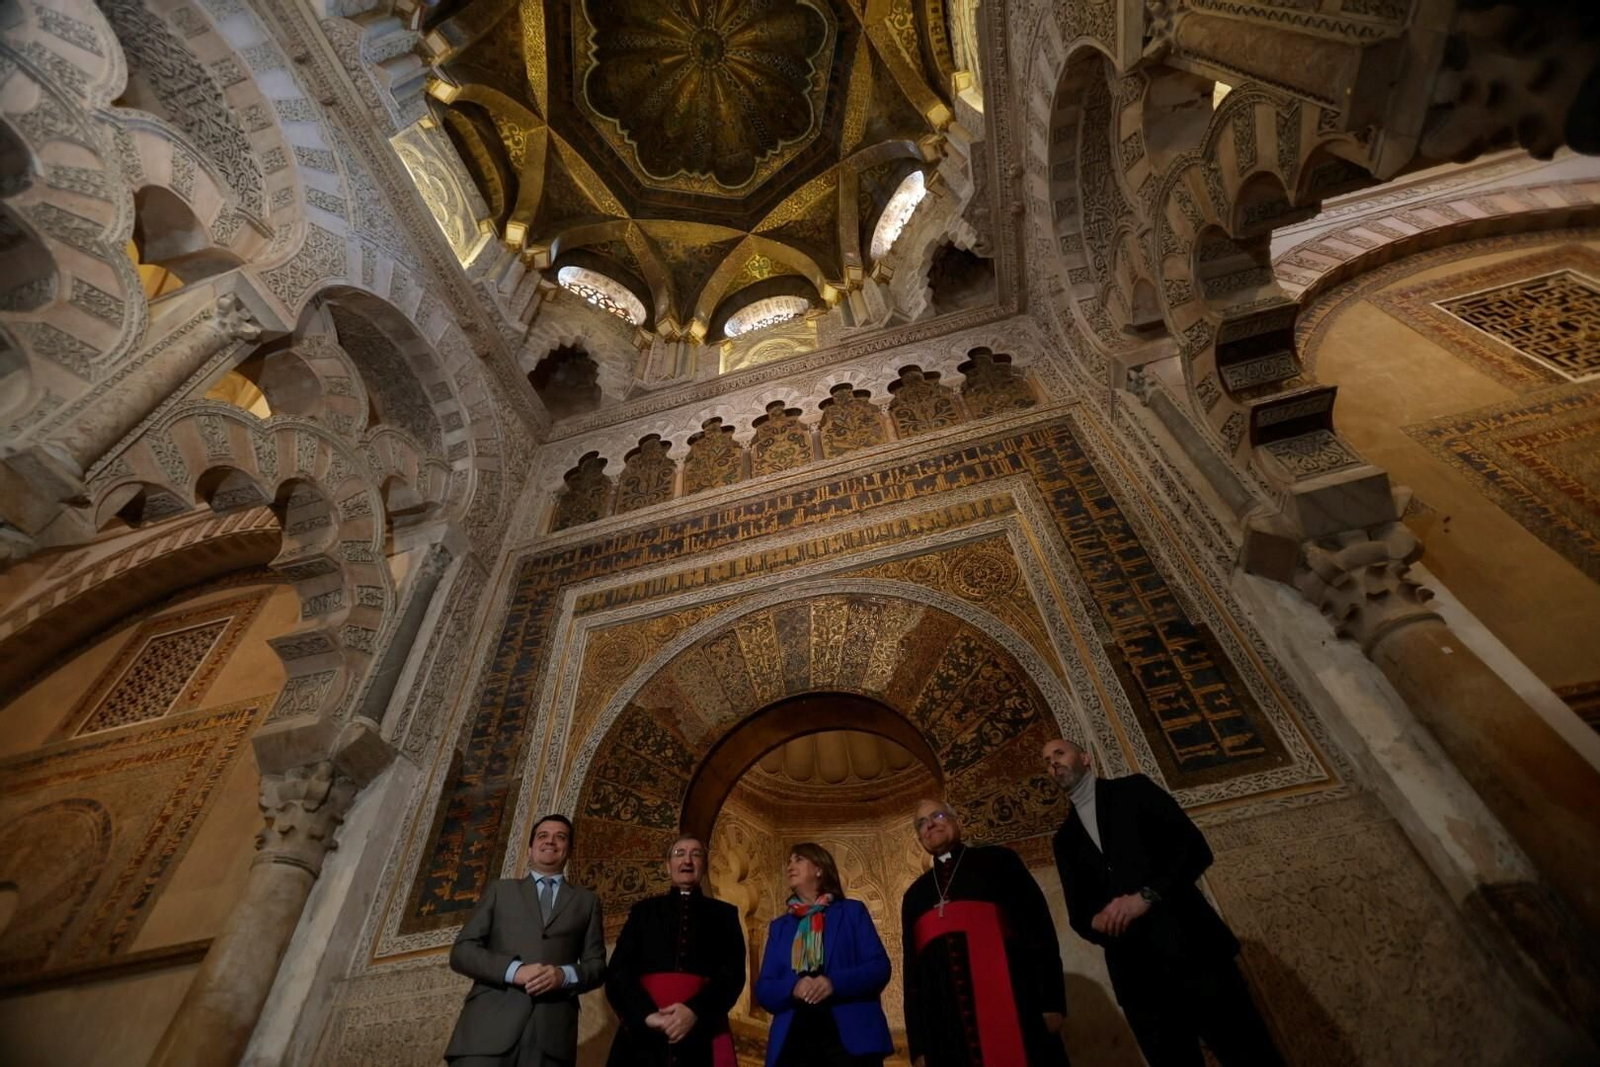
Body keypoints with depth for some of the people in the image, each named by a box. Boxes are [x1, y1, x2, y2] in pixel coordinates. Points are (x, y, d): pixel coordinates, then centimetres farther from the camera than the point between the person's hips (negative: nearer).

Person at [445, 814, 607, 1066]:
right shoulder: (500, 889, 17)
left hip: (552, 1031, 1)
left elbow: (597, 966, 13)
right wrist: (513, 970, -10)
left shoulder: (587, 901, 18)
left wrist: (565, 975, -10)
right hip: (489, 1023, 0)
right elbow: (461, 951, 7)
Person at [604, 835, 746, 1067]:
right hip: (644, 1035, 1)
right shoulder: (644, 911, 9)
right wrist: (646, 1014, -16)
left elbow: (732, 974, -2)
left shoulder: (724, 914, 8)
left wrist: (695, 1011, -19)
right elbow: (618, 971, 0)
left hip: (701, 1037, 0)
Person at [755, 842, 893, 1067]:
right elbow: (763, 989, 10)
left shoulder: (853, 911, 9)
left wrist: (835, 983, -18)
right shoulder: (779, 926, 19)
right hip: (794, 1041, 3)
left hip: (851, 1038, -3)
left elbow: (880, 967, -2)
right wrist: (792, 988, -12)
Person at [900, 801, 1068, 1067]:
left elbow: (1039, 925, 0)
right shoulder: (914, 895, 18)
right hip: (946, 1024, 4)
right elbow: (912, 968, 16)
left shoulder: (997, 860, 7)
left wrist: (1052, 1002, -10)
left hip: (1013, 1010, -3)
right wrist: (918, 1044, 8)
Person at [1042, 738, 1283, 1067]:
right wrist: (1097, 922, -9)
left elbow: (1195, 846, -3)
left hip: (1191, 946, -3)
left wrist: (1147, 896, -15)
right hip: (1136, 974, 3)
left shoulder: (1133, 789, 8)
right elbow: (1078, 913, 15)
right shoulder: (1065, 839, 18)